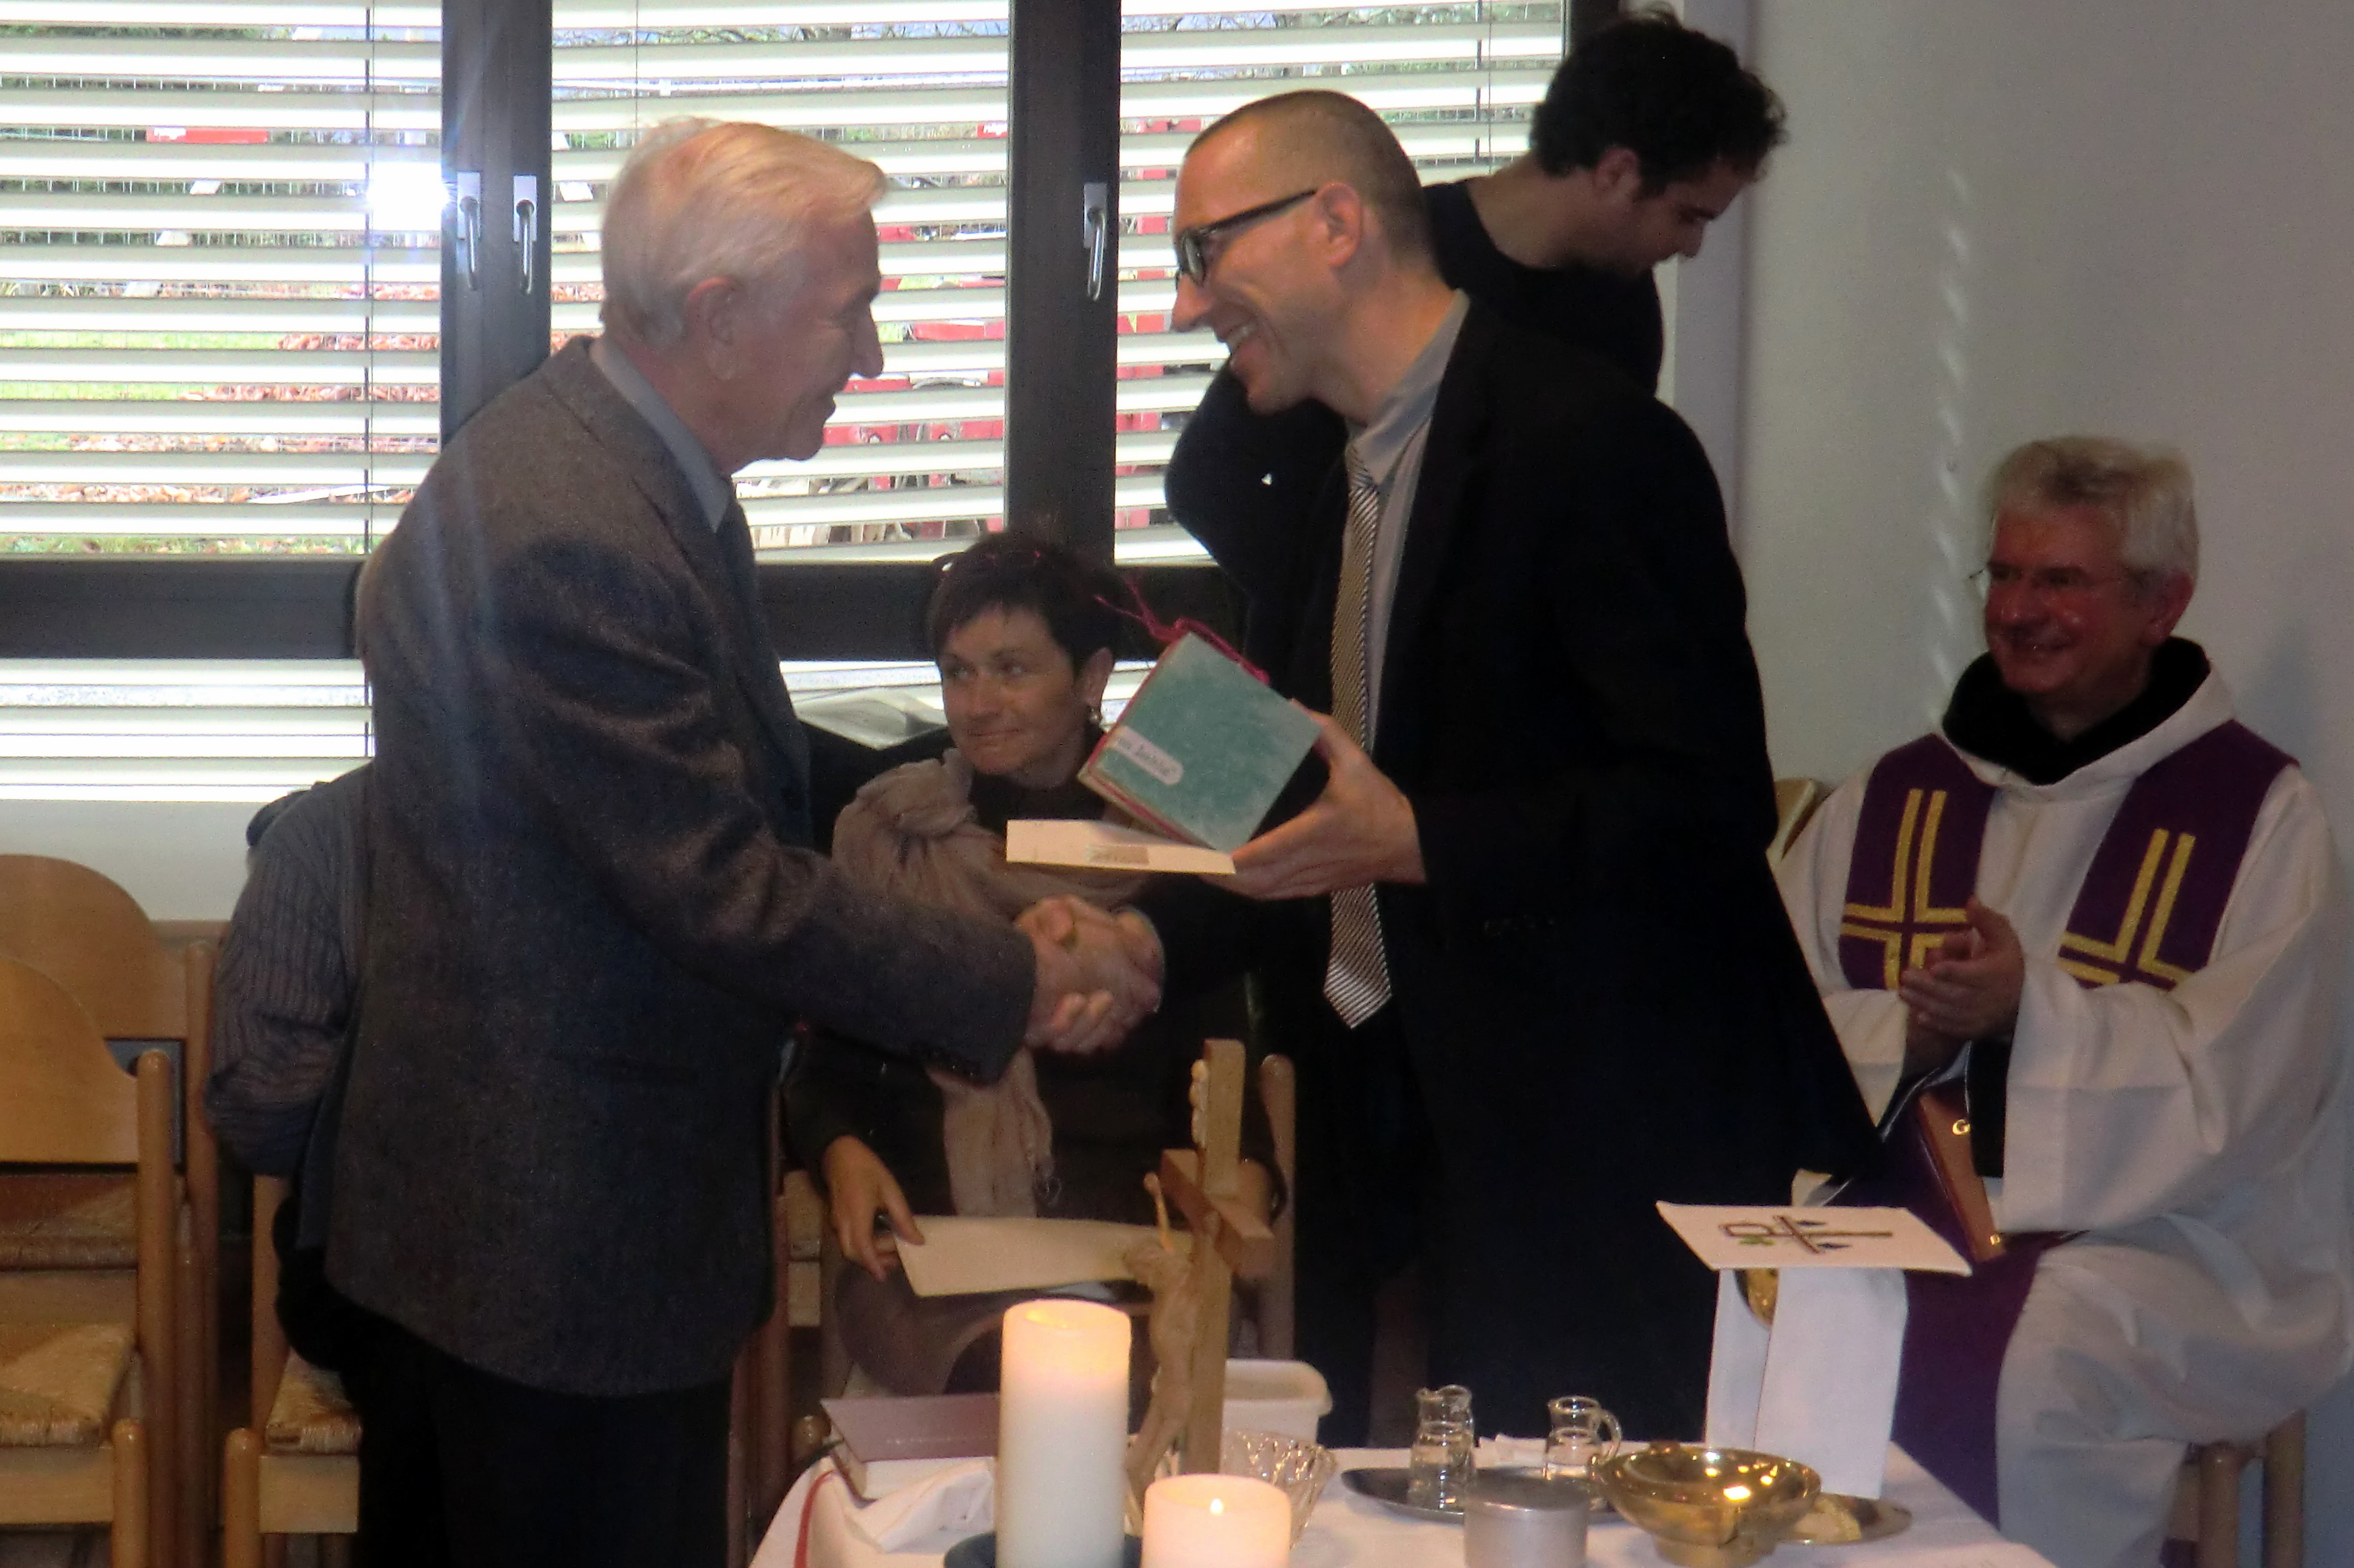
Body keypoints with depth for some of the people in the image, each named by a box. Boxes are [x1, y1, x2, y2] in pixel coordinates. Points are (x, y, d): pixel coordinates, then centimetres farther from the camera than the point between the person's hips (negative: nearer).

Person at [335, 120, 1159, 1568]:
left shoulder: (641, 470, 7)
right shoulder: (563, 535, -26)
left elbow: (743, 794, 14)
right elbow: (727, 893, -25)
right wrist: (1019, 986, -15)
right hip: (564, 1231, -10)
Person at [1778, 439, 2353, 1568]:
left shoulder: (2259, 818, 1)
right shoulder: (1890, 801, 15)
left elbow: (2230, 1088, -9)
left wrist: (2031, 1009, -20)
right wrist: (1908, 1032, -12)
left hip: (2156, 1232, -3)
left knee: (2015, 1363, -34)